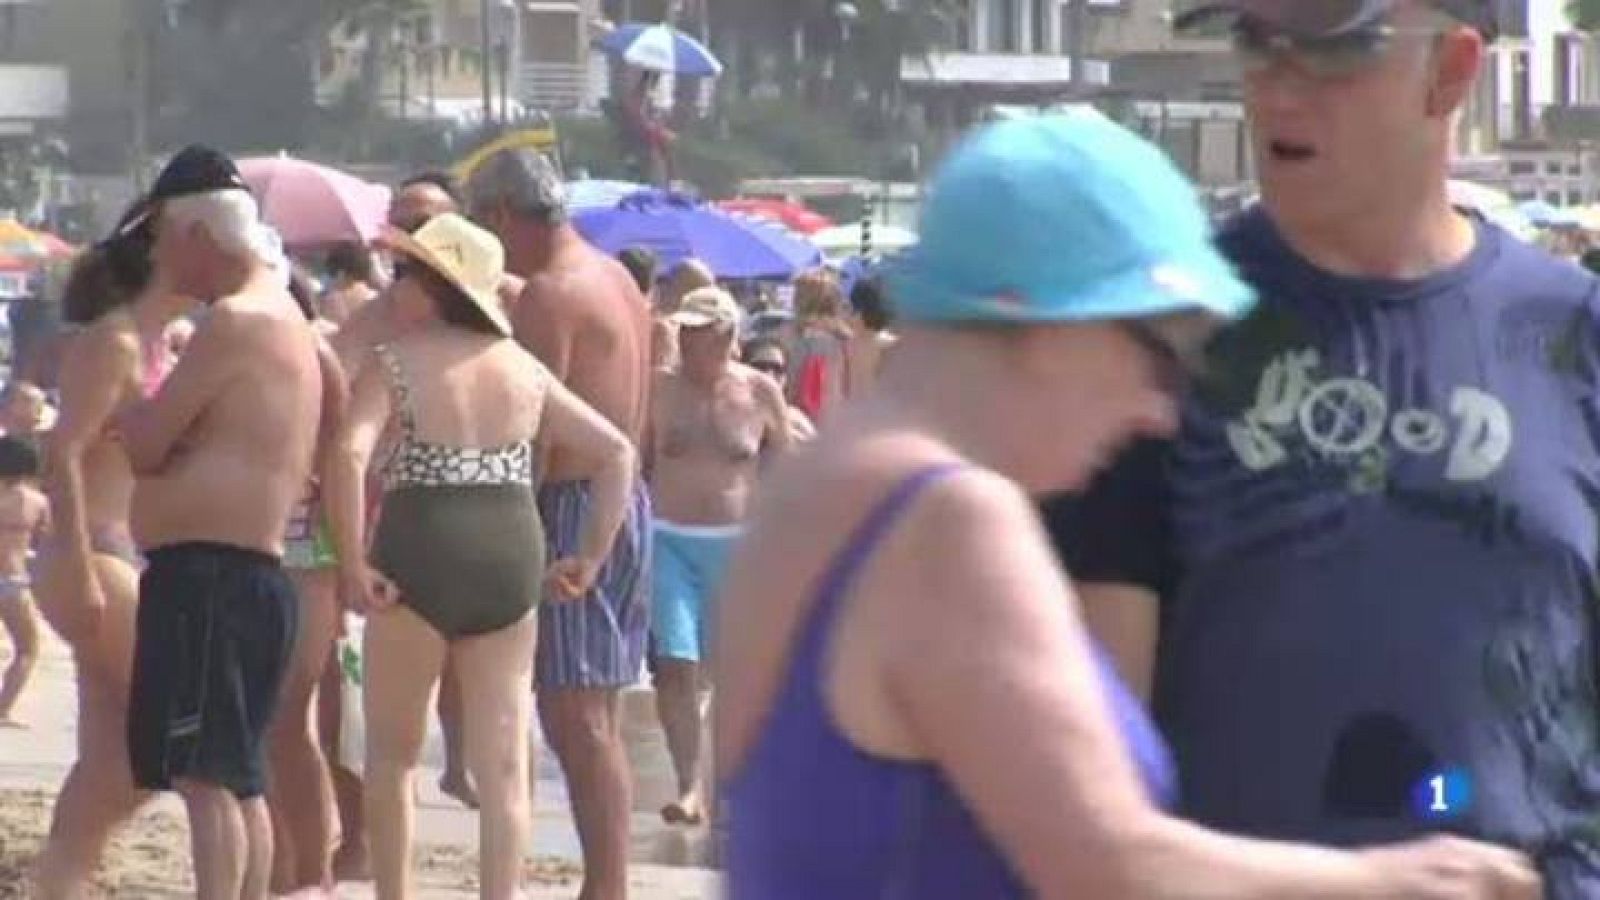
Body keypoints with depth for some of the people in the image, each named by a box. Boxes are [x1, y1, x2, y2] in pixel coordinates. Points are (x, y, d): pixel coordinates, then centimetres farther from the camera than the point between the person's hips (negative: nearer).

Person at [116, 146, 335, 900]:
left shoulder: (235, 322, -13)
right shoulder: (285, 317, 20)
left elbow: (144, 446, -11)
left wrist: (135, 415, 7)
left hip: (208, 575, -11)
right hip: (254, 575, 11)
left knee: (205, 774, -14)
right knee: (237, 779, 15)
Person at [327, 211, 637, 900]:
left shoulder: (396, 363, -5)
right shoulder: (523, 369, 10)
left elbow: (350, 456, -20)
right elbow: (617, 452, 12)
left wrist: (354, 564, -16)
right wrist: (592, 555, 11)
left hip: (419, 557, -4)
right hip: (511, 557, 4)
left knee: (392, 749, 13)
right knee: (503, 759, 3)